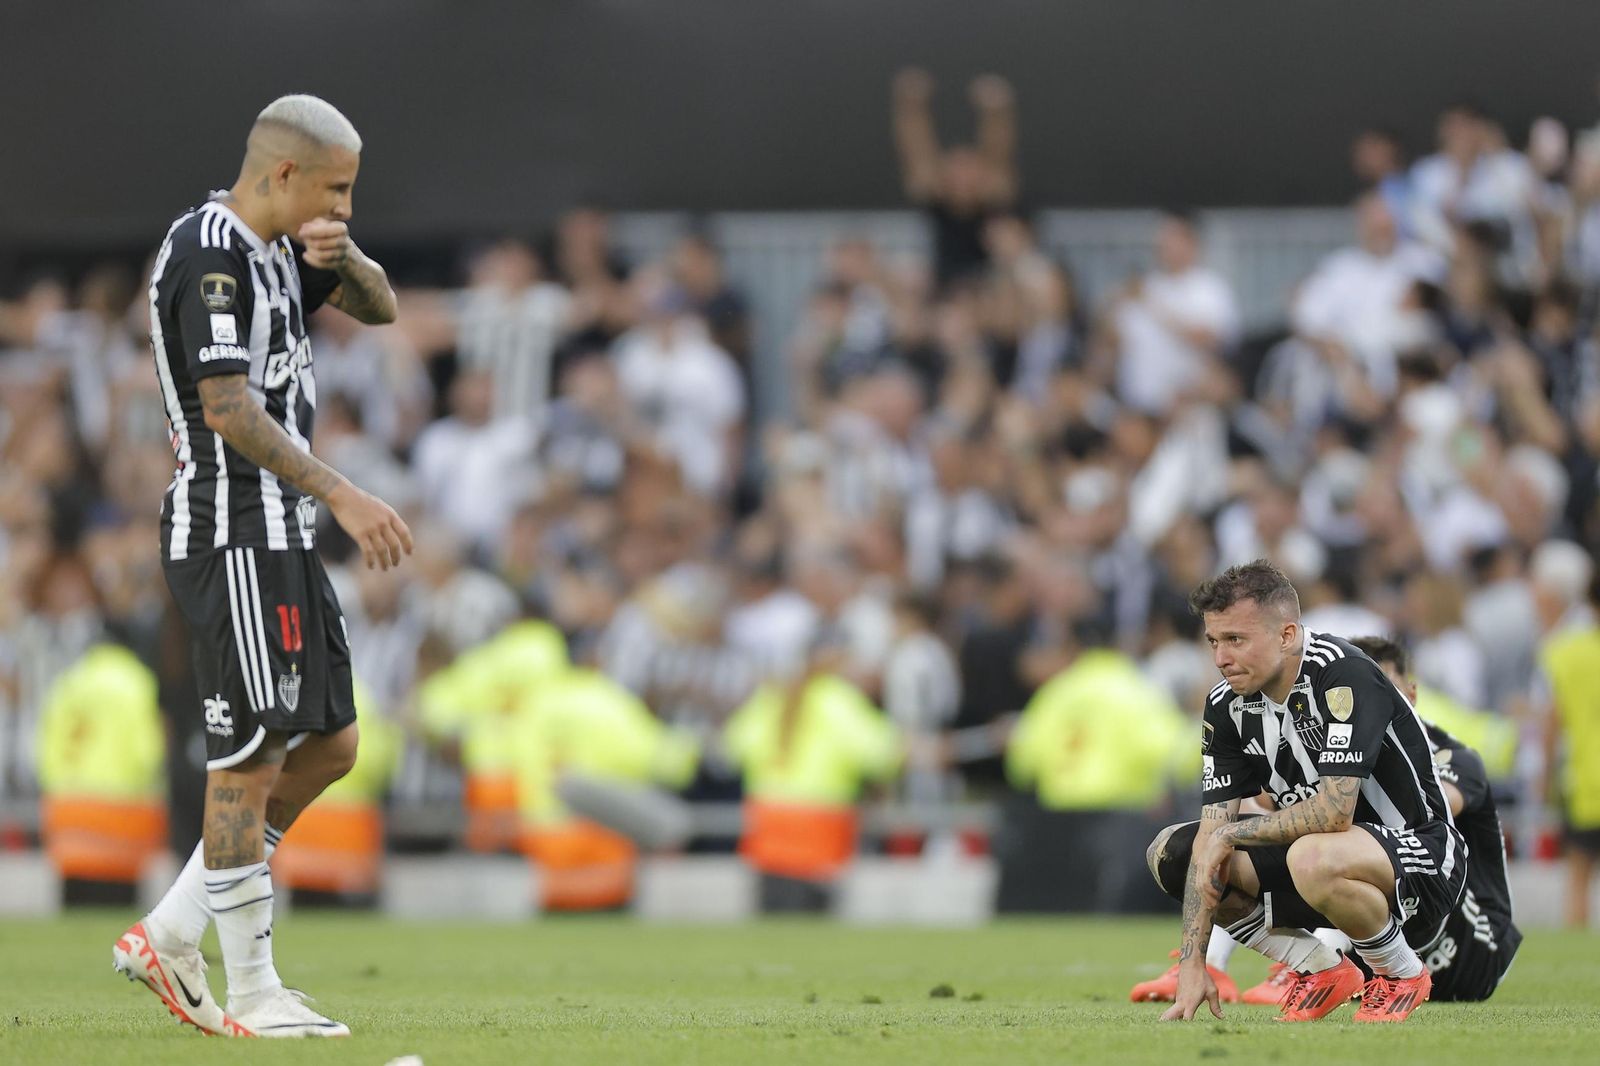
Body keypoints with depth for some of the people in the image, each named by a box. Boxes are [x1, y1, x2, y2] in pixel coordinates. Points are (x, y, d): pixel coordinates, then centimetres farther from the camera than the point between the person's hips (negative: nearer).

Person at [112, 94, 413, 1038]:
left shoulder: (271, 248, 14)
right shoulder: (207, 253, -16)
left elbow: (380, 307, 22)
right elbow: (228, 408, -23)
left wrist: (340, 256, -1)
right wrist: (344, 496, -25)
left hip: (281, 536, 10)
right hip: (234, 529, -10)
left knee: (329, 747, 11)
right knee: (253, 757, -6)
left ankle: (171, 937, 15)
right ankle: (251, 994, -1)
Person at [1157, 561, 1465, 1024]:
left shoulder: (1343, 674, -24)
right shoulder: (1227, 706, -3)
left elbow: (1334, 811, -32)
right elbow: (1212, 835, -5)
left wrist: (1230, 834, -18)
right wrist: (1192, 963, -14)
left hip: (1423, 855, -8)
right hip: (1324, 855, 8)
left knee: (1312, 859, -40)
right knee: (1171, 851, -2)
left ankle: (1401, 973, -9)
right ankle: (1322, 971, 6)